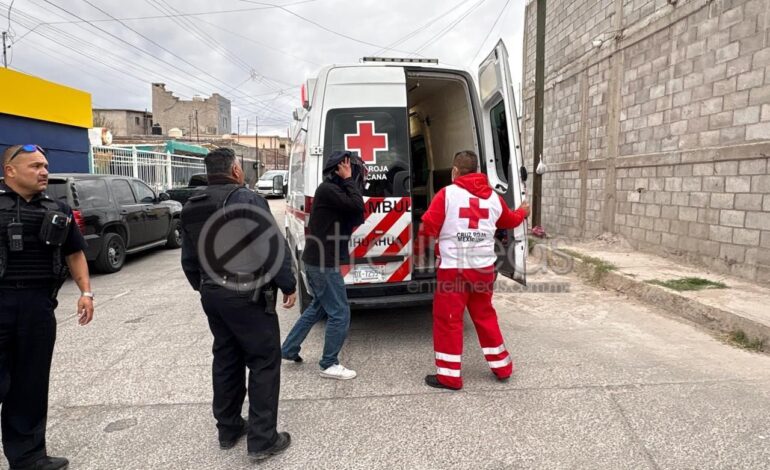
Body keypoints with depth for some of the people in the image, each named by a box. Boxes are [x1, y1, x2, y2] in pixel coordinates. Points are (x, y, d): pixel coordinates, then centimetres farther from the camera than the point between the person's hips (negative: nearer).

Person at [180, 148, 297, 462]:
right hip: (248, 296, -7)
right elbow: (274, 247, -18)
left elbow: (188, 259, 16)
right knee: (264, 362, 2)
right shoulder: (247, 199, -14)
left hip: (212, 296, 8)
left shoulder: (191, 208, 10)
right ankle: (262, 440, 6)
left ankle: (228, 429, 30)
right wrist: (288, 285, -7)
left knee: (226, 360, 18)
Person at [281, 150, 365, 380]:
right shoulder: (328, 190, -16)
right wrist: (349, 180, -12)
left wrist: (349, 181, -2)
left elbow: (356, 216, 8)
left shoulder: (334, 189, 15)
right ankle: (329, 365, 11)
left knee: (319, 306, 24)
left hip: (317, 260, 11)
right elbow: (357, 205, -25)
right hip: (323, 262, -11)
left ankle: (288, 349, 33)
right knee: (340, 313, -1)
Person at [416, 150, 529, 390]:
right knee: (485, 315, 20)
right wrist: (523, 212, 49)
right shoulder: (493, 196, 8)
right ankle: (502, 366, 30)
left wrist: (421, 253, 8)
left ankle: (449, 375, 12)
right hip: (484, 268, 5)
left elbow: (428, 227, -9)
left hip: (454, 268, -5)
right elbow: (511, 221, 26)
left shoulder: (447, 193, -7)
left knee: (448, 319, 5)